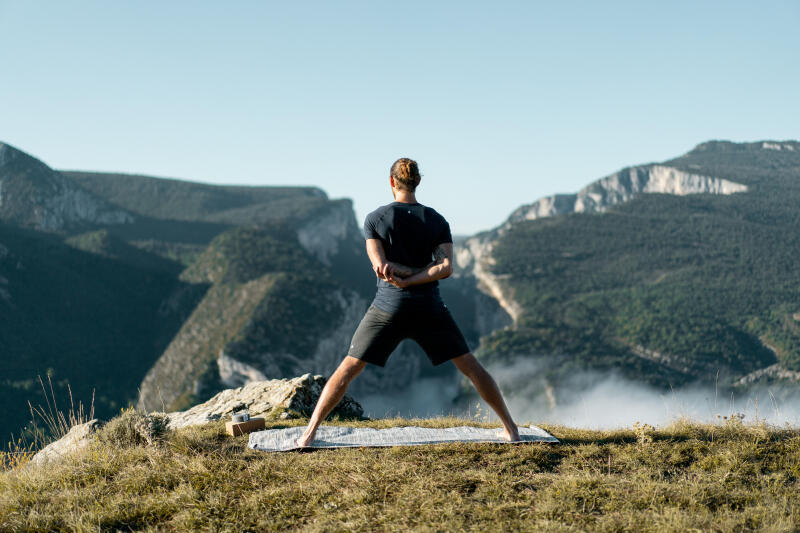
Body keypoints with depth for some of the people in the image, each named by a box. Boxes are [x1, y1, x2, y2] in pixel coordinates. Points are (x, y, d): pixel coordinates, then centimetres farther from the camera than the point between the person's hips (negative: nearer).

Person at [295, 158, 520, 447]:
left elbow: (381, 267, -11)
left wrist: (401, 274, -2)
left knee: (347, 369, 9)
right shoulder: (437, 221, 0)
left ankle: (309, 434, 4)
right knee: (470, 366, 13)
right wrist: (411, 281, -14)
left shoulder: (374, 219, -5)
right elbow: (446, 268, -12)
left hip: (388, 308, -1)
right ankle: (510, 428, 14)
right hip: (428, 309, 1)